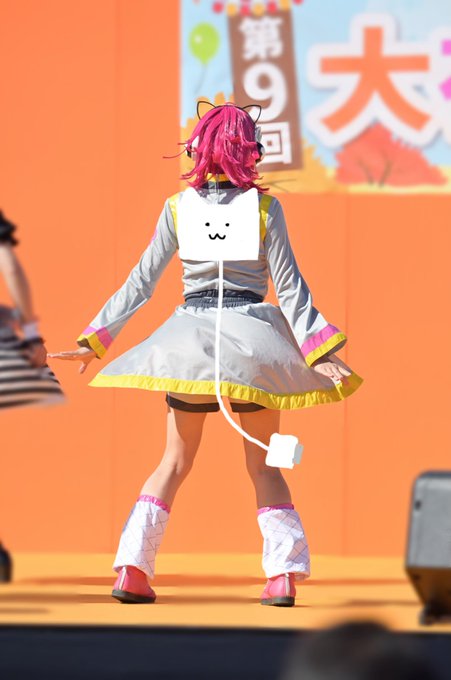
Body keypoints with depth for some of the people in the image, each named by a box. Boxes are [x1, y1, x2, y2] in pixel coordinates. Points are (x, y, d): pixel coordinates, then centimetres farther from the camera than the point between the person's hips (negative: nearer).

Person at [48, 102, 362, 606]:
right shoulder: (264, 206, -3)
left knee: (175, 462, 11)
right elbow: (289, 286, -6)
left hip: (192, 337, 1)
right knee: (263, 465, 9)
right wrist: (321, 353, -6)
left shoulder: (178, 207, 0)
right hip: (253, 337, -1)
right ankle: (284, 572, -2)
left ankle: (132, 568, 2)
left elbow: (141, 281, 2)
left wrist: (95, 341, 8)